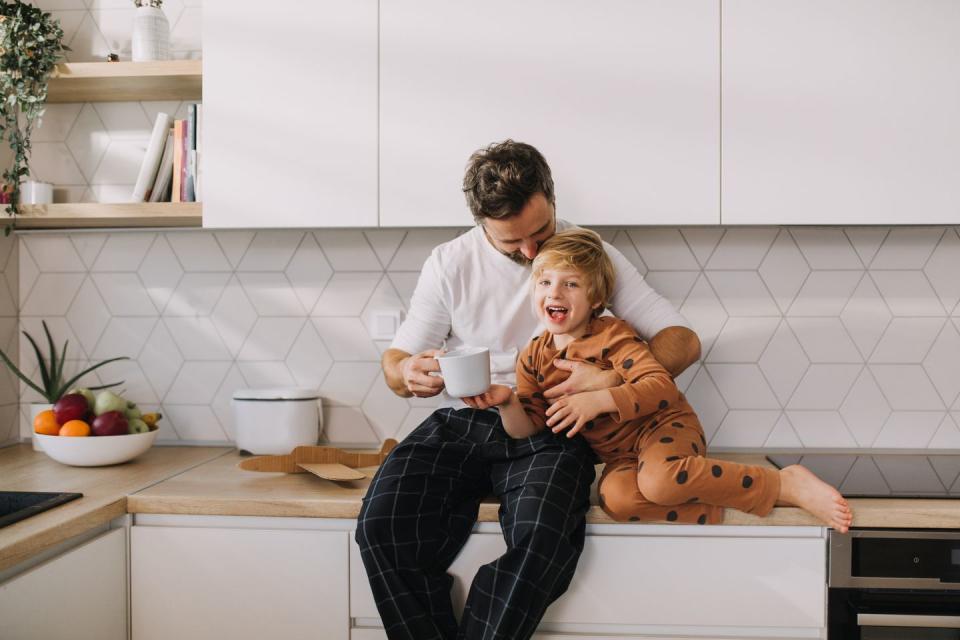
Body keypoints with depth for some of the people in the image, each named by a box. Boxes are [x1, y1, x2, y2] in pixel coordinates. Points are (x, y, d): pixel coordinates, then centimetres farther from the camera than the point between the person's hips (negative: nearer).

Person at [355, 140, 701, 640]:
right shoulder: (450, 263, 5)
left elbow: (682, 340, 1)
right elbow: (396, 360, 11)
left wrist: (614, 381, -19)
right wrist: (407, 374, -16)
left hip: (548, 432, -1)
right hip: (459, 425, 2)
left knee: (541, 537, -34)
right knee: (381, 526, -26)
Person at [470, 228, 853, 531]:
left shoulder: (611, 335, -13)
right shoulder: (532, 359, 1)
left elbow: (662, 387, -24)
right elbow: (527, 428, 0)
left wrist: (599, 400, -36)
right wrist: (507, 403, -21)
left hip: (661, 426, -4)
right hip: (619, 455, 4)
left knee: (659, 478, -39)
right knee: (615, 497, -33)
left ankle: (786, 484, -23)